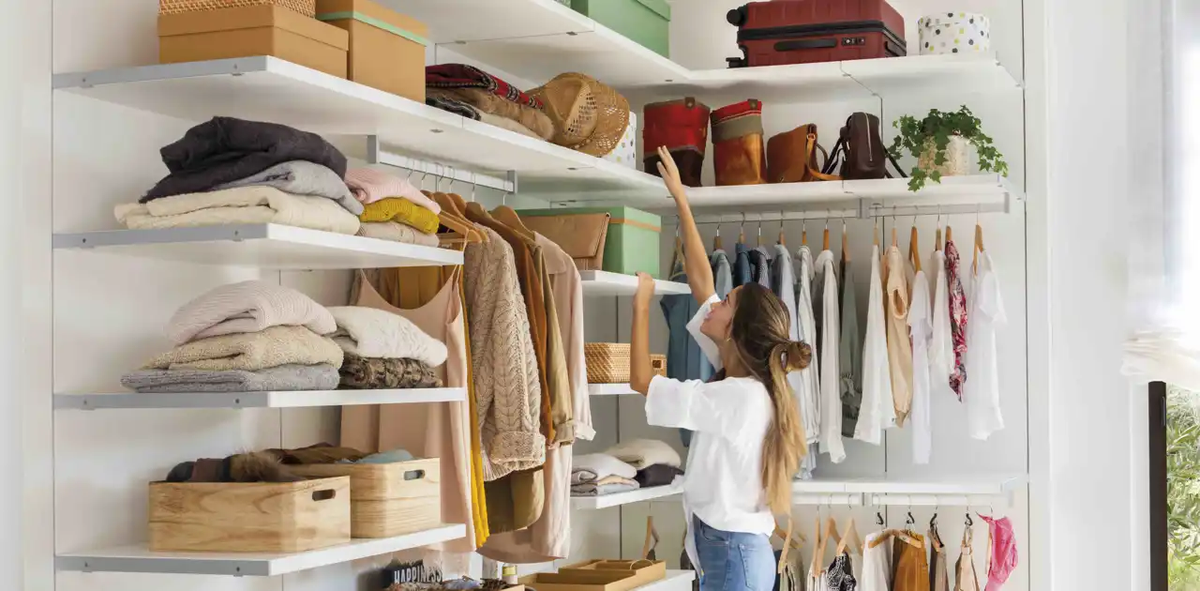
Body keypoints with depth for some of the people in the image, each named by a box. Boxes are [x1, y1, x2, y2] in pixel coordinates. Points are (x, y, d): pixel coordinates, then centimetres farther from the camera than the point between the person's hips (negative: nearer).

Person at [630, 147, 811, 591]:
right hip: (723, 547, 9)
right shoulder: (741, 376, 5)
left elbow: (641, 380, -16)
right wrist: (679, 199, 12)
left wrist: (642, 304, -4)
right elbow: (700, 281, 10)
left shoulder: (740, 396, -19)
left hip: (734, 551, -9)